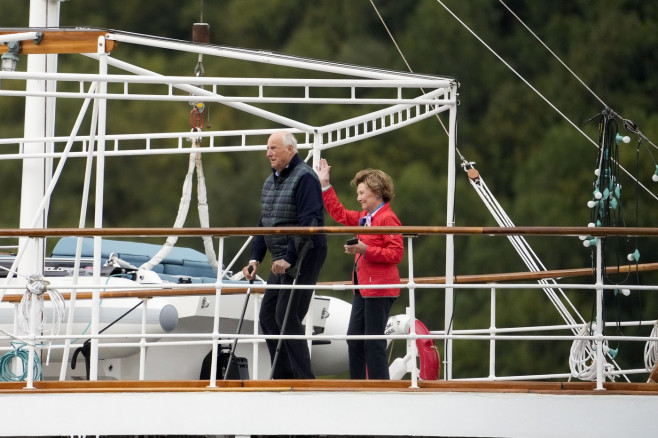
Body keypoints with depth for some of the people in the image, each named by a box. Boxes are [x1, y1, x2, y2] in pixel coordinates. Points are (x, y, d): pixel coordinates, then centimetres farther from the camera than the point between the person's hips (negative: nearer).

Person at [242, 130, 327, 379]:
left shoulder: (304, 178, -13)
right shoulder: (271, 181, 16)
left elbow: (309, 223, -22)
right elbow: (264, 223, 21)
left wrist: (290, 258, -25)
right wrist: (255, 258, 11)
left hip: (304, 257, -10)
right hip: (281, 260, 10)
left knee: (286, 316, -14)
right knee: (267, 316, 7)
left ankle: (304, 379, -11)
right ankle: (283, 377, 12)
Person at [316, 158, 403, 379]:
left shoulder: (388, 218, -13)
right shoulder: (363, 218, 16)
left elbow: (396, 253, -19)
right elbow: (339, 213, 29)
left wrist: (365, 250, -24)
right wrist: (325, 185, 26)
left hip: (380, 288, -10)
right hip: (363, 287, 10)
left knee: (374, 342, -7)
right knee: (354, 339, 10)